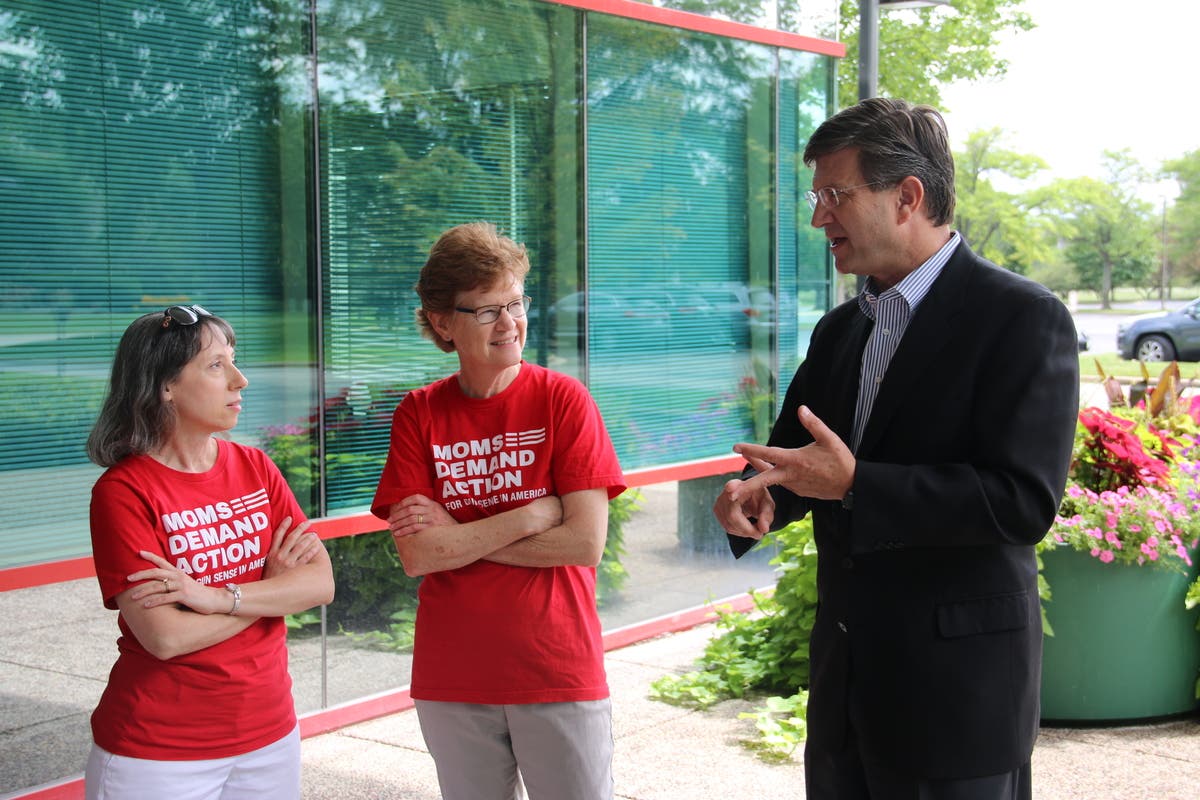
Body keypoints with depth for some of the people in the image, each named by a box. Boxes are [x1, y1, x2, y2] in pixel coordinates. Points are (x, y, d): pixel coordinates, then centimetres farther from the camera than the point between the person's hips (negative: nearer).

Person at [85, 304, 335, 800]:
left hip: (269, 735, 5)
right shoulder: (123, 491, -13)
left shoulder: (255, 468, 3)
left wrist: (217, 597, -20)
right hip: (158, 755, -5)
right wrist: (273, 584, -10)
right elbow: (165, 637, -20)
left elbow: (322, 583, -7)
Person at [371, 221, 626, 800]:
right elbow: (417, 555, -10)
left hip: (559, 673, -2)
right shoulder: (418, 415, 0)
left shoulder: (562, 399, -5)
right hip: (452, 680, 2)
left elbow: (586, 542, -13)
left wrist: (458, 537, -11)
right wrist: (534, 514, -15)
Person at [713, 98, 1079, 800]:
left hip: (958, 682, -7)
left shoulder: (1023, 318, -13)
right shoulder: (840, 330, 10)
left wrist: (855, 485, -26)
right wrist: (756, 495, -7)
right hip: (846, 670, 7)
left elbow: (1024, 500, -21)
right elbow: (795, 453, 17)